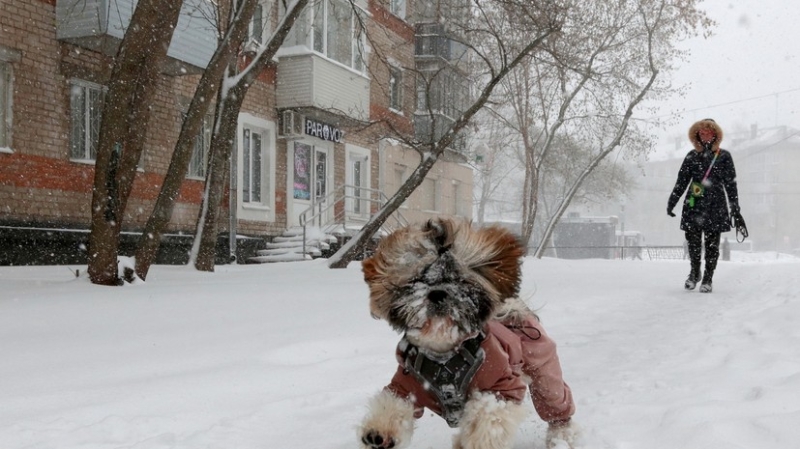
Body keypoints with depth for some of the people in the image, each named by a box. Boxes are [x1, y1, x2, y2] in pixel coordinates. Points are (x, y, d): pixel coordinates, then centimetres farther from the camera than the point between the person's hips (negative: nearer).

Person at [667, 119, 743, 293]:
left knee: (712, 244, 0)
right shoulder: (692, 156, 10)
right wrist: (671, 203, 3)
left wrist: (736, 210, 2)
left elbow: (731, 185, 5)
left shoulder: (724, 157, 5)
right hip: (693, 206, 2)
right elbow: (681, 182, 11)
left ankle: (708, 279, 12)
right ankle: (694, 272, 24)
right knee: (692, 241, 1)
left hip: (715, 206, -2)